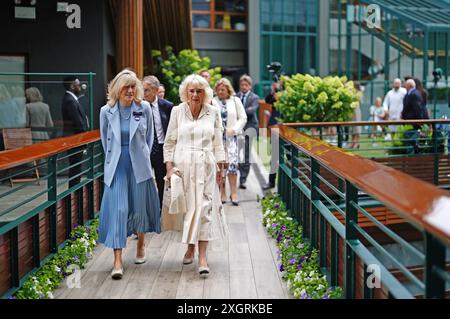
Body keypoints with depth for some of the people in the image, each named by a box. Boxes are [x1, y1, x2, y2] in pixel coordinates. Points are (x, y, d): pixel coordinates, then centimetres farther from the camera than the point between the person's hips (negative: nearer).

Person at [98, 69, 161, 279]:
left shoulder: (144, 108, -3)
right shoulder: (106, 111, -3)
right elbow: (105, 140, 11)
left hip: (139, 165, 1)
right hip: (116, 166, 0)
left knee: (140, 207, 10)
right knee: (117, 209, -7)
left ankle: (141, 245, 37)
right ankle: (118, 261, -7)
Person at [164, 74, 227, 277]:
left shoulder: (213, 112, 4)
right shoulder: (177, 111, 2)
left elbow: (218, 143, 9)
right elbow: (169, 142, 5)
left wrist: (220, 168, 6)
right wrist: (169, 167, -2)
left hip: (205, 166, 0)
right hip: (182, 165, 0)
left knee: (204, 209, -7)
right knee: (186, 207, 4)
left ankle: (202, 257, -7)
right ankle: (190, 247, 25)